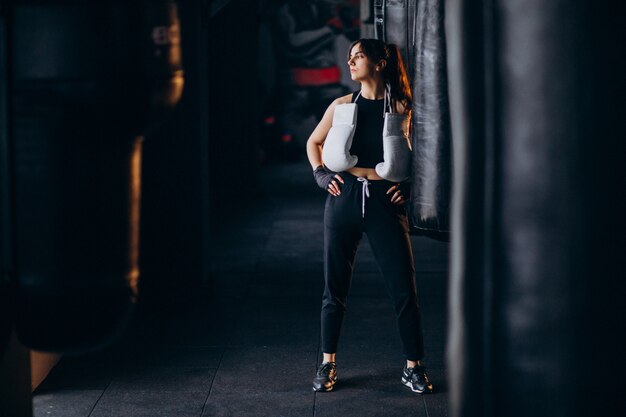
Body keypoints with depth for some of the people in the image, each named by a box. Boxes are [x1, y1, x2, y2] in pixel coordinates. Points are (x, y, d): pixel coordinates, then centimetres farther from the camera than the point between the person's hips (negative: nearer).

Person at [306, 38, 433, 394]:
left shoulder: (401, 107, 1)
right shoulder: (342, 105, 8)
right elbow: (314, 142, 21)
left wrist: (408, 184, -2)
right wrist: (321, 174, 6)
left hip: (384, 201, -2)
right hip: (345, 197, 2)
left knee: (404, 287, -3)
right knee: (335, 287, 6)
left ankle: (414, 366, 8)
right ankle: (328, 363, 18)